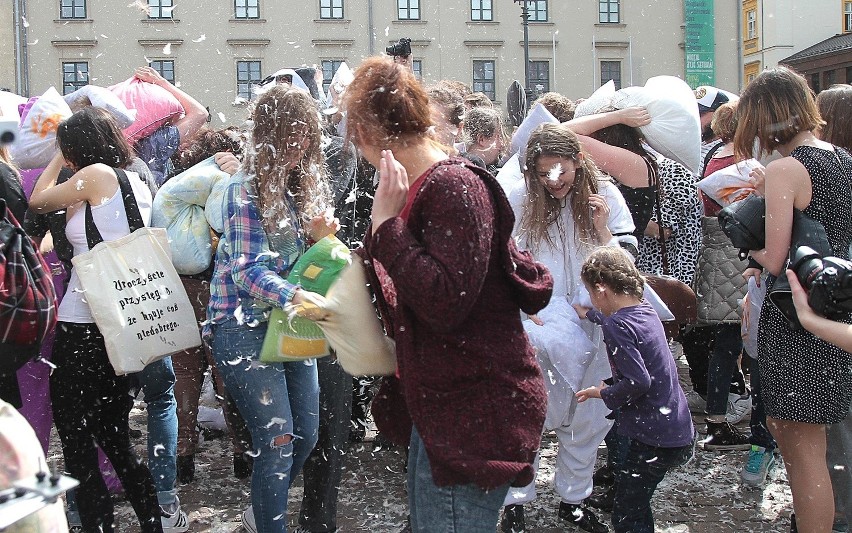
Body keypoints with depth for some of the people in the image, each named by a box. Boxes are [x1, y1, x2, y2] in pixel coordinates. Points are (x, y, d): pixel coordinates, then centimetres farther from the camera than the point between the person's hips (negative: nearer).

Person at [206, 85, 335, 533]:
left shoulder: (306, 182, 9)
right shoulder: (246, 187, -12)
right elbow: (247, 269, -19)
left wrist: (318, 236, -8)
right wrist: (296, 296, -36)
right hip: (246, 325, -7)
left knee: (306, 434, 10)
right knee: (277, 440, -9)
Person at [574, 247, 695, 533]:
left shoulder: (617, 326, -18)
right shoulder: (645, 311, 9)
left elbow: (638, 381, -26)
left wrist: (604, 394, -10)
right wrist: (589, 315, 48)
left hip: (656, 439, -9)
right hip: (679, 432, 9)